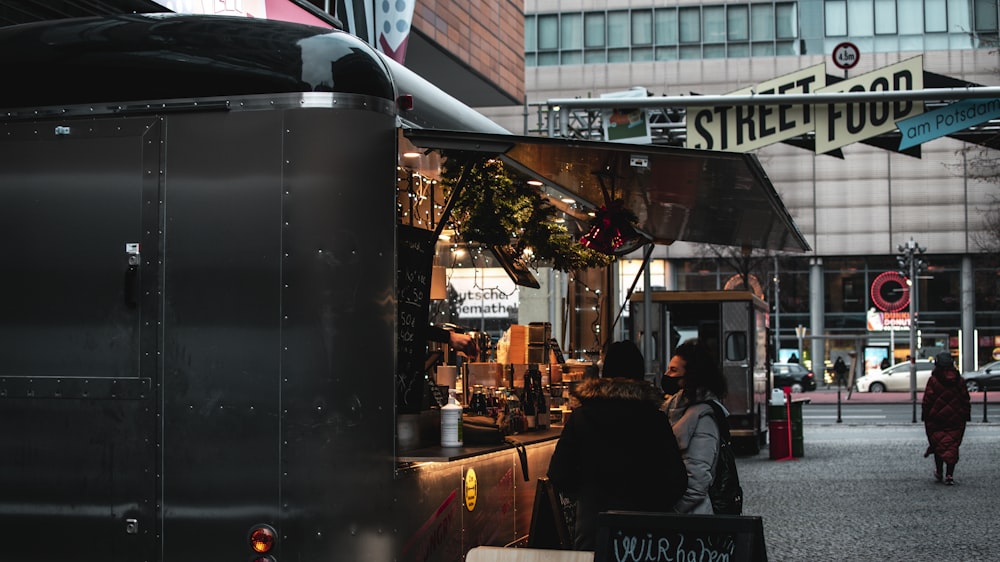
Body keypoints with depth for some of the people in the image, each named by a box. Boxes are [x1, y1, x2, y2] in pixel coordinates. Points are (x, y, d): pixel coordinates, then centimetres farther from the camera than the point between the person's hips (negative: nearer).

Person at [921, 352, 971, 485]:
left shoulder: (933, 380, -8)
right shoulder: (959, 380, 4)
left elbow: (927, 401, -6)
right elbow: (966, 400, 10)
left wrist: (924, 417, 3)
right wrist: (966, 417, 18)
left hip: (937, 419, -2)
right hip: (956, 421, 2)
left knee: (938, 445, 10)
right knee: (952, 446, 3)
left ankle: (939, 473, 15)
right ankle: (949, 475, -2)